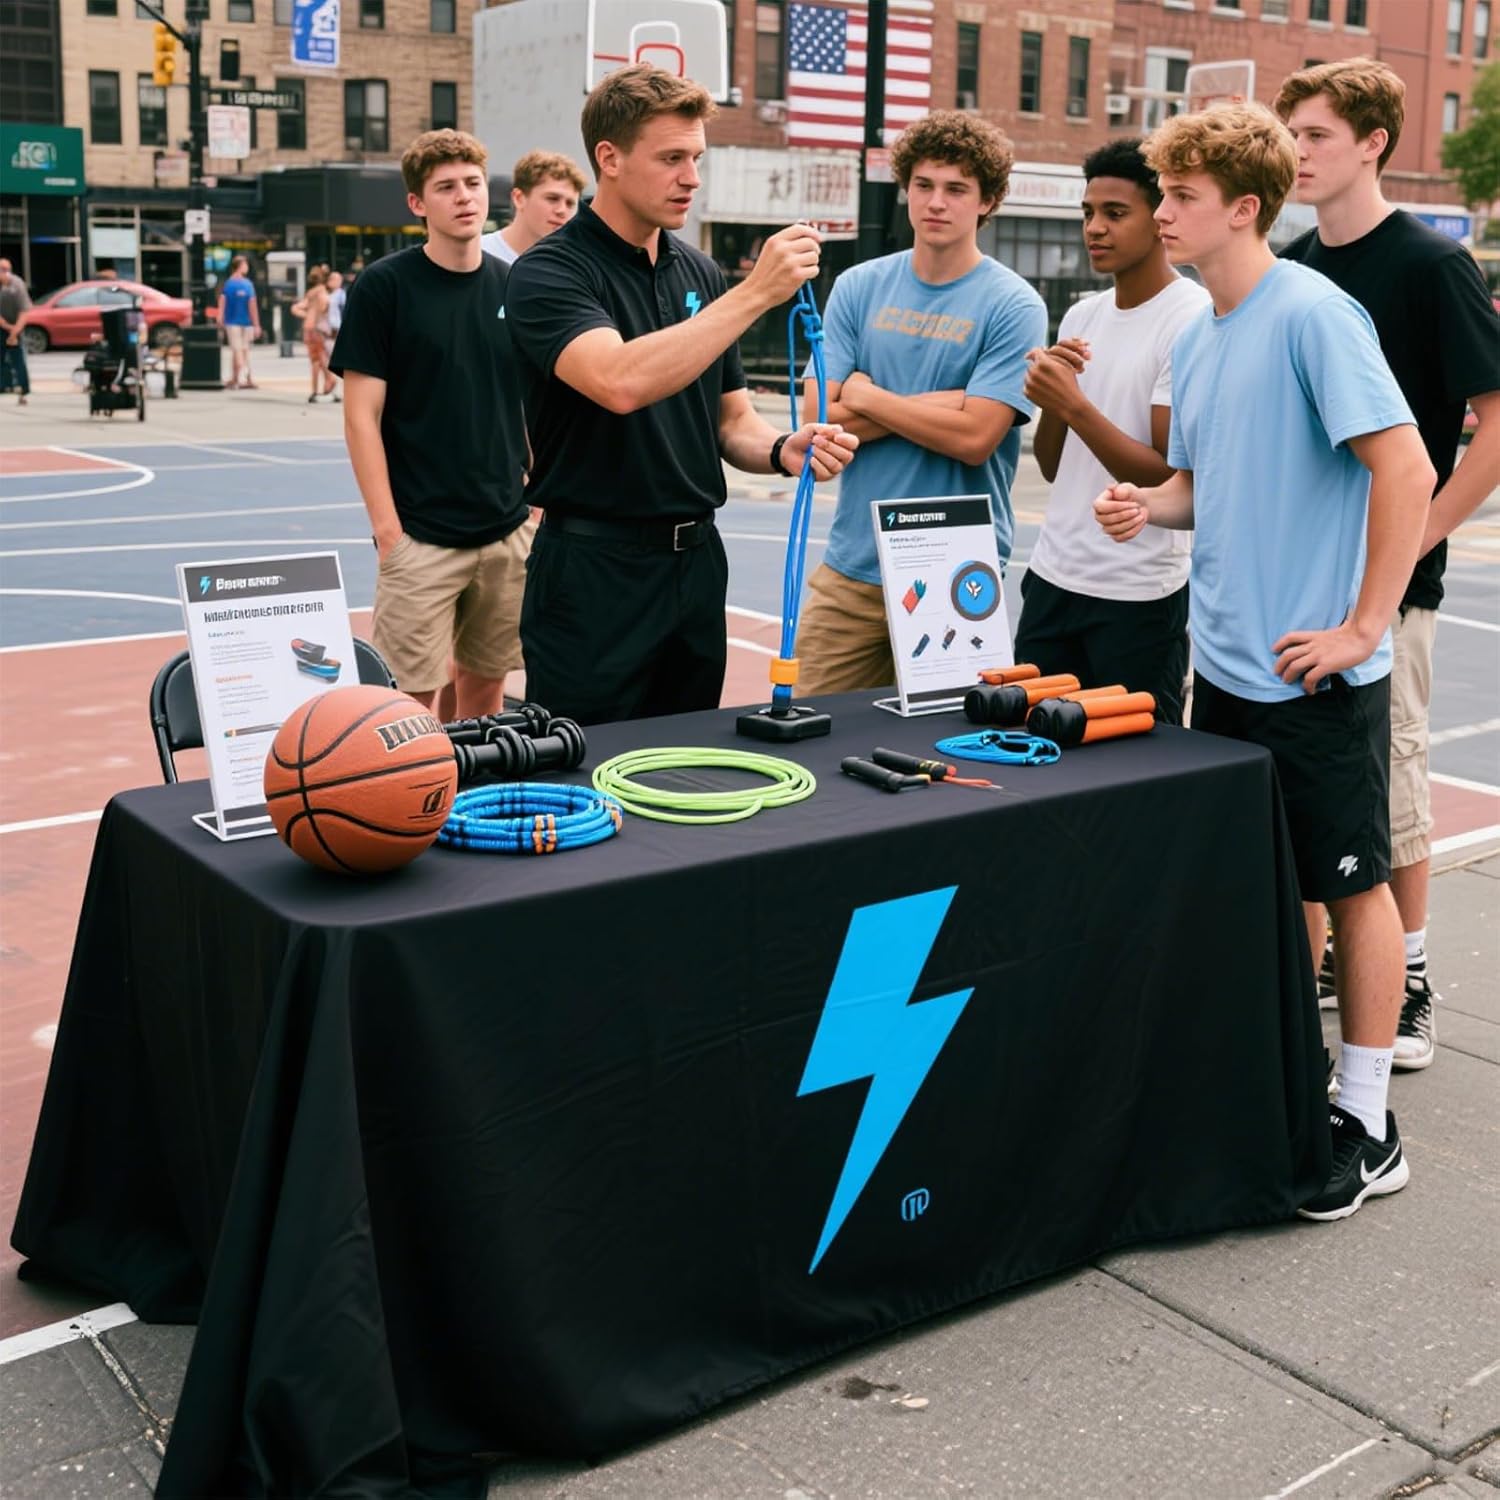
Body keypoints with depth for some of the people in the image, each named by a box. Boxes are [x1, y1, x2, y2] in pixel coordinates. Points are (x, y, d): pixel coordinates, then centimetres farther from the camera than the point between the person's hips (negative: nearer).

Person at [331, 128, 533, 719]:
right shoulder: (384, 285, -6)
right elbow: (362, 416, -8)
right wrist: (387, 530, -13)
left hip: (508, 531, 5)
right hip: (421, 535, -4)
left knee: (485, 681, 14)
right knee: (412, 696, -1)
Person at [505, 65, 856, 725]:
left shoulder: (700, 272, 10)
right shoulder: (548, 272, -11)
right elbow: (621, 383, -30)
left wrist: (783, 450, -7)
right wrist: (756, 292, -27)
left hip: (697, 563, 7)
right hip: (595, 571, -6)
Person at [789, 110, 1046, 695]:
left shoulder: (1013, 306, -6)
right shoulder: (858, 287, 5)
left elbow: (974, 438, -17)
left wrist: (866, 395, -6)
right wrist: (941, 403, -11)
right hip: (851, 566, 4)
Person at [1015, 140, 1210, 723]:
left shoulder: (1194, 321, -11)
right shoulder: (1081, 316, 11)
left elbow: (1172, 478, -15)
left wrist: (1075, 405, -20)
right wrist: (1048, 396, -5)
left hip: (1140, 595, -7)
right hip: (1052, 576, 7)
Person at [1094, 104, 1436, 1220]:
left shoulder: (1314, 314, -13)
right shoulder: (1198, 339, 11)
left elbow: (1407, 469, -19)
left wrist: (1363, 627, -18)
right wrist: (1151, 505, 0)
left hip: (1316, 671, -8)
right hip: (1225, 662, 8)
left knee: (1352, 883, 4)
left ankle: (1368, 1126, 16)